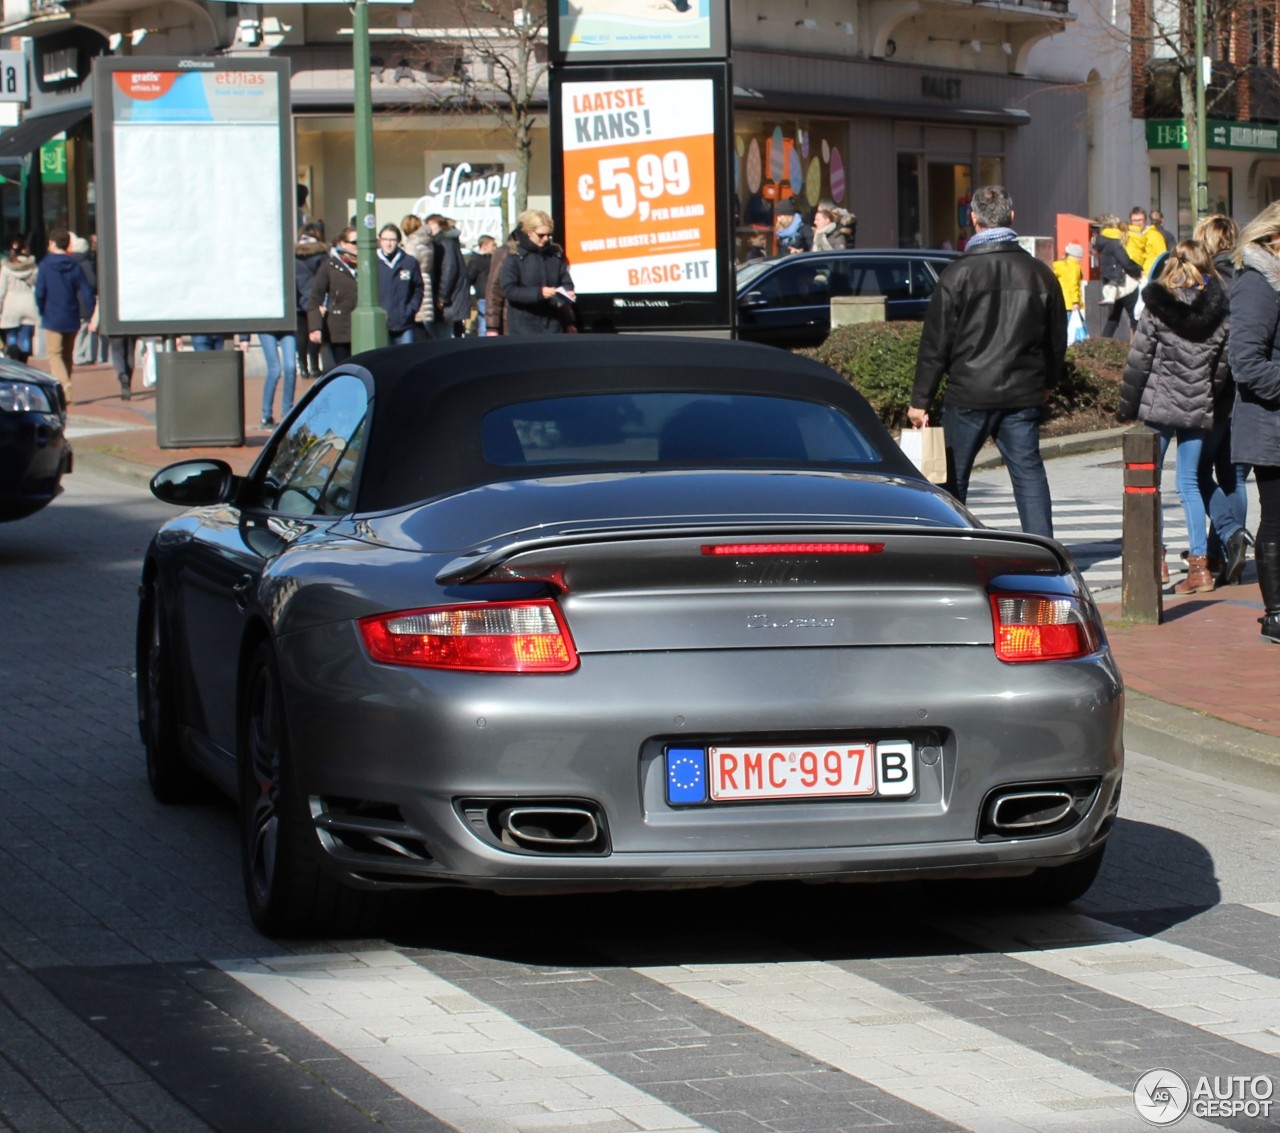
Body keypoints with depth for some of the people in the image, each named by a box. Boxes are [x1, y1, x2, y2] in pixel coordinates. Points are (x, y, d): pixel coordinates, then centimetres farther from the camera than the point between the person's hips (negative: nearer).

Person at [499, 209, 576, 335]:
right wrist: (538, 293, -23)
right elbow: (509, 290, -11)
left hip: (552, 325, 4)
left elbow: (567, 283, 14)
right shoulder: (514, 257, -4)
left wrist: (567, 293, -11)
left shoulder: (556, 255, 8)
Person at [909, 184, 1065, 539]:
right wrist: (1048, 382, 30)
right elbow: (1057, 339, 13)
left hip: (968, 394, -3)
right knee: (1028, 472, 6)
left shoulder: (958, 274, -10)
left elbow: (936, 343, -7)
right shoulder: (1039, 273, 2)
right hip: (1023, 394, 3)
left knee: (953, 478, 8)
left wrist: (921, 400, -1)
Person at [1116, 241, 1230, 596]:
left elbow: (1138, 361, -6)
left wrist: (1126, 407, 3)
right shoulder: (1218, 312, 0)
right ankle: (1199, 564, 4)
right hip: (1198, 409, 3)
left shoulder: (1157, 308, -8)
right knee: (1189, 483, 10)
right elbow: (1222, 366, 4)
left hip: (1158, 405, -3)